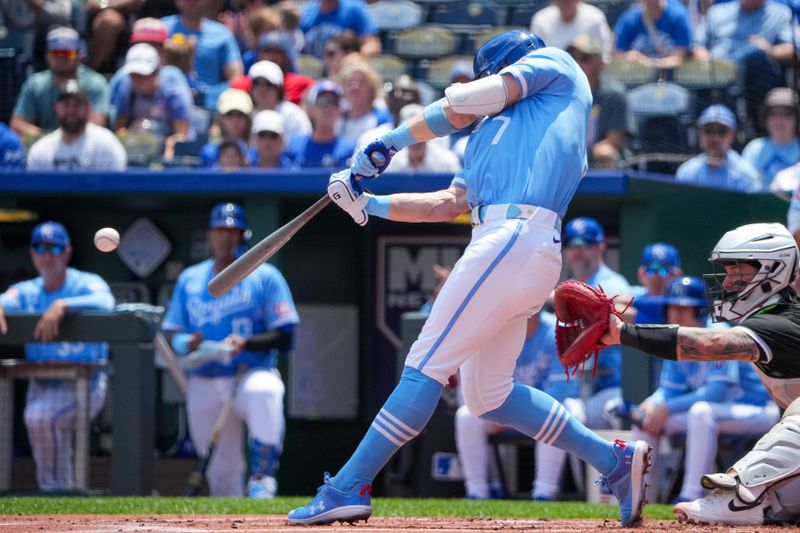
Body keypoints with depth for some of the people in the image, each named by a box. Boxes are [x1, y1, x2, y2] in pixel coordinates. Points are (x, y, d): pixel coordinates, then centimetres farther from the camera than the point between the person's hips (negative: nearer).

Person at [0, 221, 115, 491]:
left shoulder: (86, 284, -4)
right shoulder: (27, 292, 10)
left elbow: (104, 302, -27)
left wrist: (63, 305, -41)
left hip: (84, 385, -6)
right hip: (42, 386, 6)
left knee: (40, 416, -29)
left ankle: (56, 487, -18)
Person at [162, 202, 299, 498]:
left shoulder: (265, 277, 1)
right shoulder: (189, 280, 13)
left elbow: (284, 337, -5)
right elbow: (170, 333, 12)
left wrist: (245, 343, -22)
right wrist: (186, 342, -12)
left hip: (253, 373, -4)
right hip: (205, 384, 4)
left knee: (264, 392, -39)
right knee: (220, 473, 3)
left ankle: (262, 477, -35)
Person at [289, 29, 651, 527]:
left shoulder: (556, 64, 12)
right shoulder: (495, 133, 33)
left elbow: (464, 103, 1)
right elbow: (447, 204, 26)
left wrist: (391, 142, 9)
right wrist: (370, 204, 19)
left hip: (515, 238, -9)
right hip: (517, 248, 9)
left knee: (426, 366, -10)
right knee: (487, 395, 11)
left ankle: (350, 487, -12)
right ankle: (614, 459, 12)